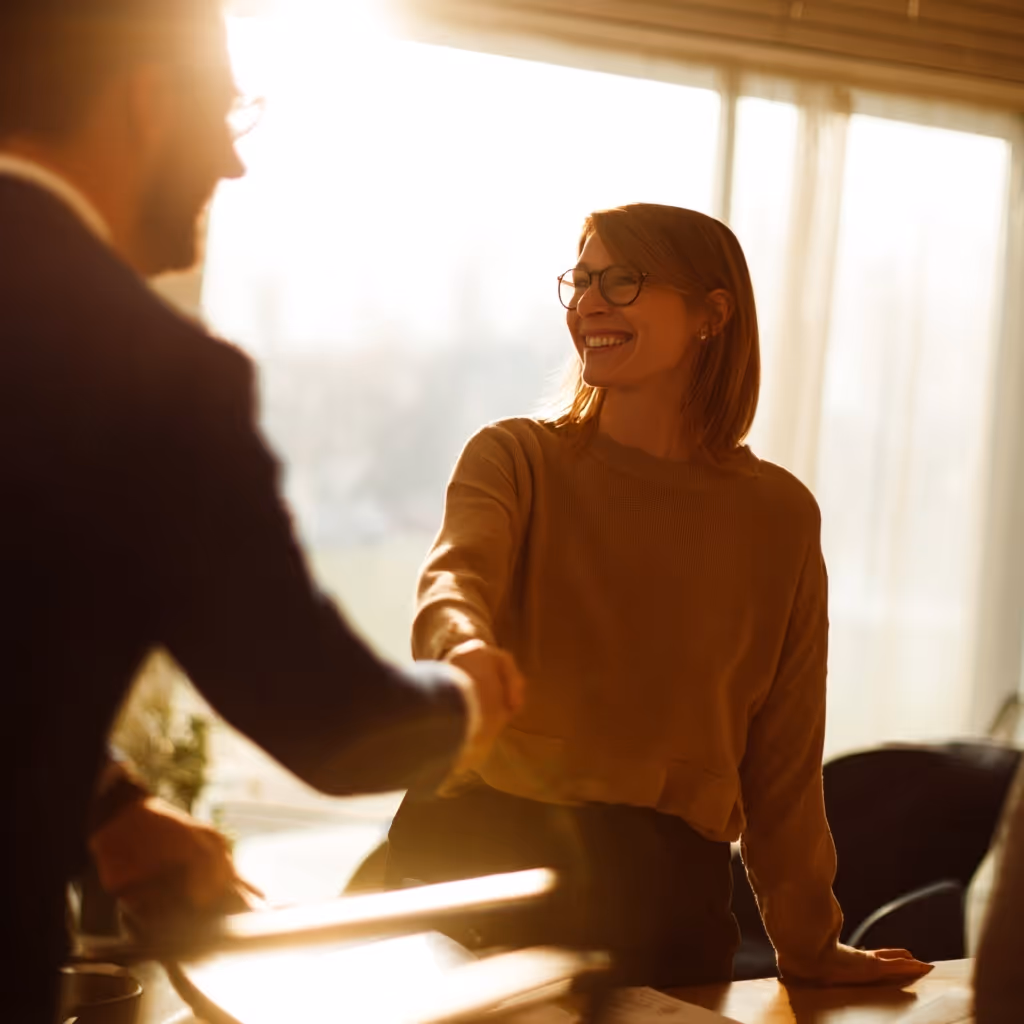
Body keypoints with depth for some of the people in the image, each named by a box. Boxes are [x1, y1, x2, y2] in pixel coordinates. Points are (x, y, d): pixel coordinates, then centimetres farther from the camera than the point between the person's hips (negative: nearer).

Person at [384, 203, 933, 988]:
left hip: (663, 888, 1)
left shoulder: (779, 513, 6)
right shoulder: (516, 458, 3)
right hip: (482, 846, -1)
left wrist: (808, 944, 15)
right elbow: (455, 576, -19)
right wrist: (464, 647, -42)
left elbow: (783, 752, 11)